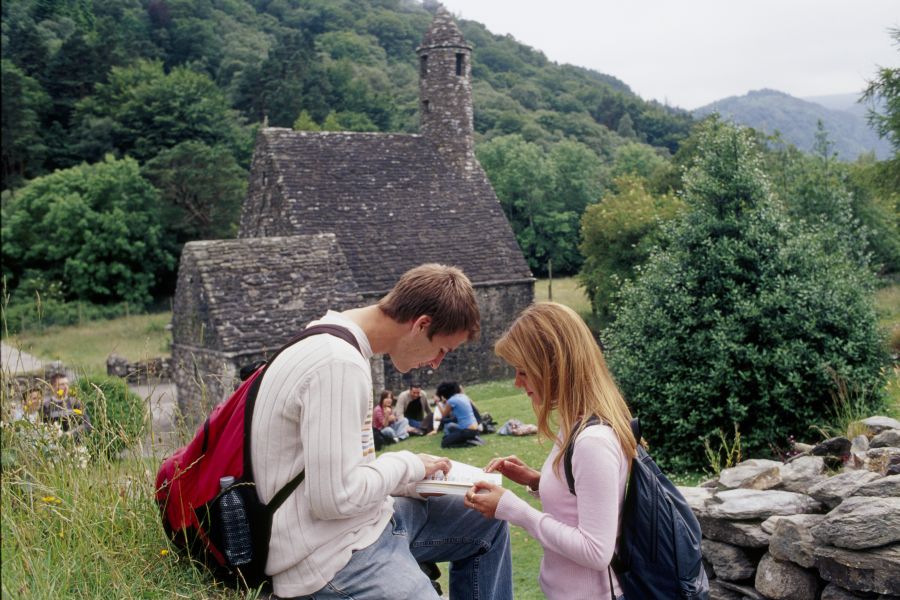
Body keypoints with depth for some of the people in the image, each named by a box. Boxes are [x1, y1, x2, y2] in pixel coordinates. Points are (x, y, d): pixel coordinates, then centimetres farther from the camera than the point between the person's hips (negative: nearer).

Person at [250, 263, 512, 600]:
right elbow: (336, 497, -26)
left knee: (487, 519, 17)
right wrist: (409, 466, -10)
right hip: (334, 557, -10)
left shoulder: (337, 343, 8)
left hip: (362, 523, 10)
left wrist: (414, 478, 5)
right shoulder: (341, 365, -24)